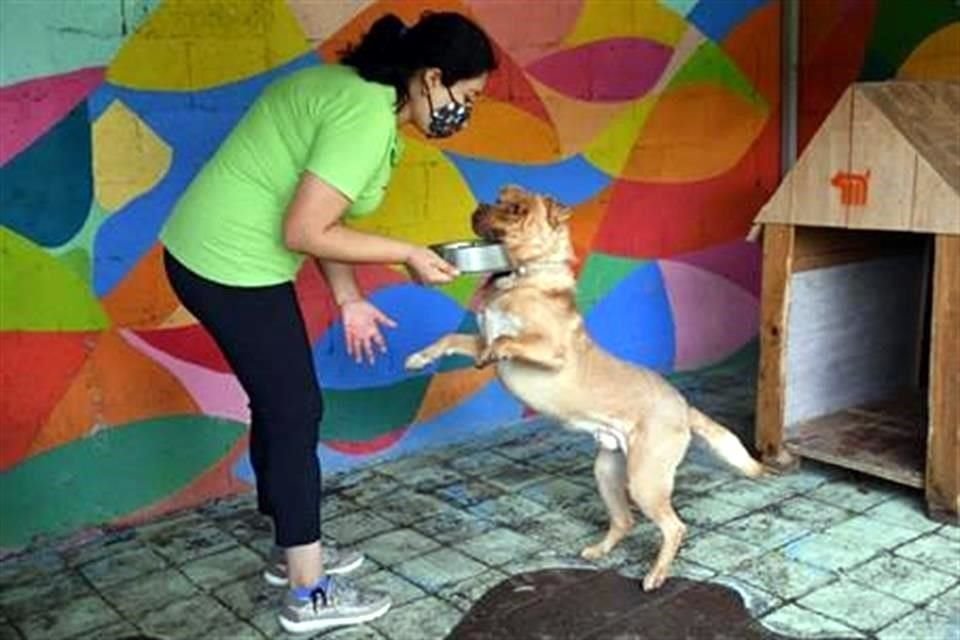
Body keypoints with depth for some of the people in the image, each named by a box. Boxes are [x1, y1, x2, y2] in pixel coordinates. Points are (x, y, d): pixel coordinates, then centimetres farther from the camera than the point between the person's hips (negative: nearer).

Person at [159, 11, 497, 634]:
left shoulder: (355, 90, 10)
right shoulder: (368, 117, -21)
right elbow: (304, 232, -24)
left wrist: (350, 300, 12)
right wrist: (407, 253, -14)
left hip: (212, 254, 10)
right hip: (232, 267, -10)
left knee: (278, 403, 18)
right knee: (296, 412, 0)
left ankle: (295, 550, 35)